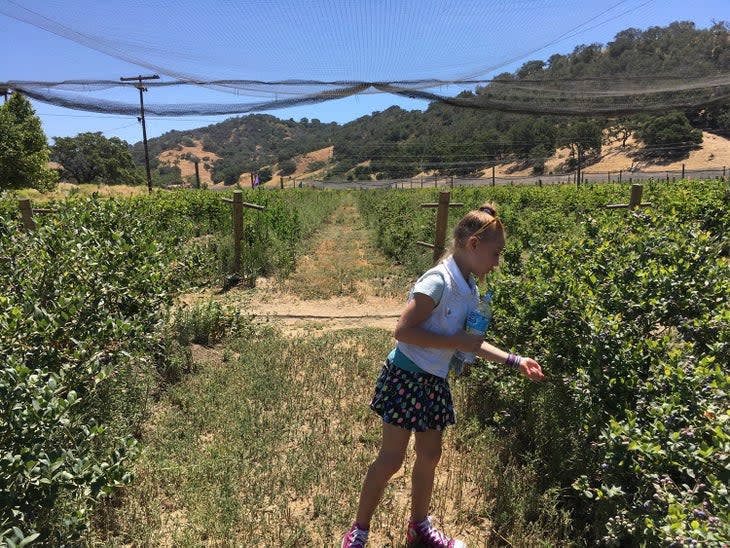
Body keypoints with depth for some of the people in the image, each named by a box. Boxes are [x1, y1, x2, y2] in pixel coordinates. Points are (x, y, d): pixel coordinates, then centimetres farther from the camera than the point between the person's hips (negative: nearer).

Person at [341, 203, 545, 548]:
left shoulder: (471, 289, 4)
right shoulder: (438, 280, -22)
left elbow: (470, 342, 14)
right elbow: (404, 331, -26)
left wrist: (515, 361, 10)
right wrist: (457, 343, -21)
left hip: (435, 382, 8)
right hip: (406, 378, -8)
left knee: (430, 455, 19)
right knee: (391, 458, 3)